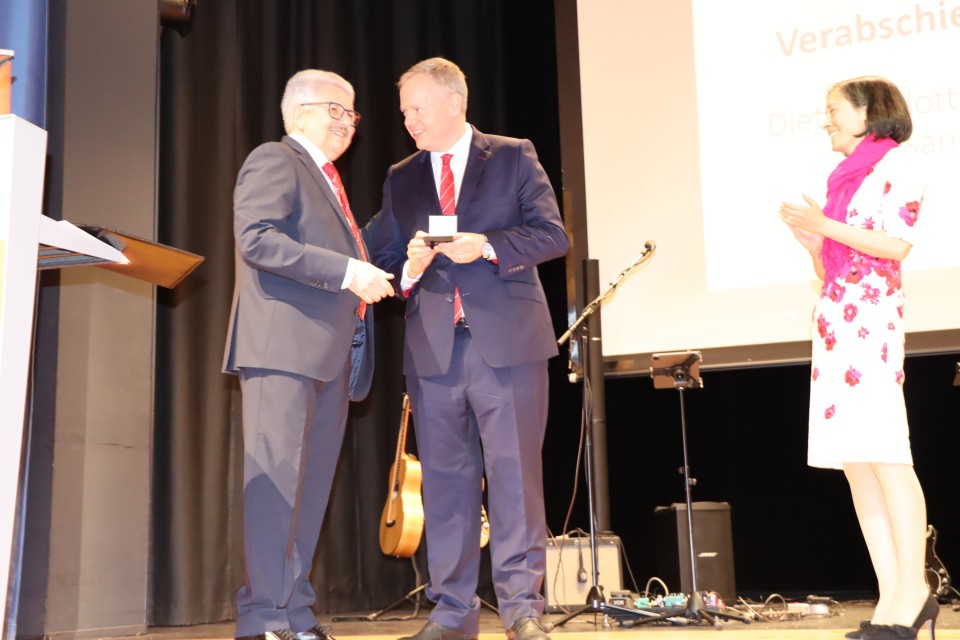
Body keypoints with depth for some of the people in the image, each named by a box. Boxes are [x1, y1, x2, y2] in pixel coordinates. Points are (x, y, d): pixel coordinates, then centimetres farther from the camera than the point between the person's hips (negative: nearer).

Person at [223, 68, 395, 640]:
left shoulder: (329, 182, 27)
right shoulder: (274, 161, 0)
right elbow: (256, 238, -16)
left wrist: (372, 279, 12)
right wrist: (348, 271, -19)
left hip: (331, 354, 9)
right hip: (284, 344, -9)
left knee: (312, 482, 7)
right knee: (277, 475, -9)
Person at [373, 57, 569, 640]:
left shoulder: (514, 158, 6)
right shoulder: (401, 180, 17)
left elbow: (553, 235, -1)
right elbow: (386, 262, 16)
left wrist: (487, 246, -14)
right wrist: (408, 270, -7)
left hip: (507, 341, -3)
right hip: (432, 348, 4)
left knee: (515, 474, -3)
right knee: (445, 481, 5)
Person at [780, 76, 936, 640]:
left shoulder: (895, 162, 3)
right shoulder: (846, 176, 25)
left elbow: (897, 244, -9)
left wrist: (827, 226, -9)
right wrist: (812, 241, 6)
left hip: (871, 315, -8)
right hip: (835, 319, 8)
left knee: (886, 456, -12)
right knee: (854, 463, 2)